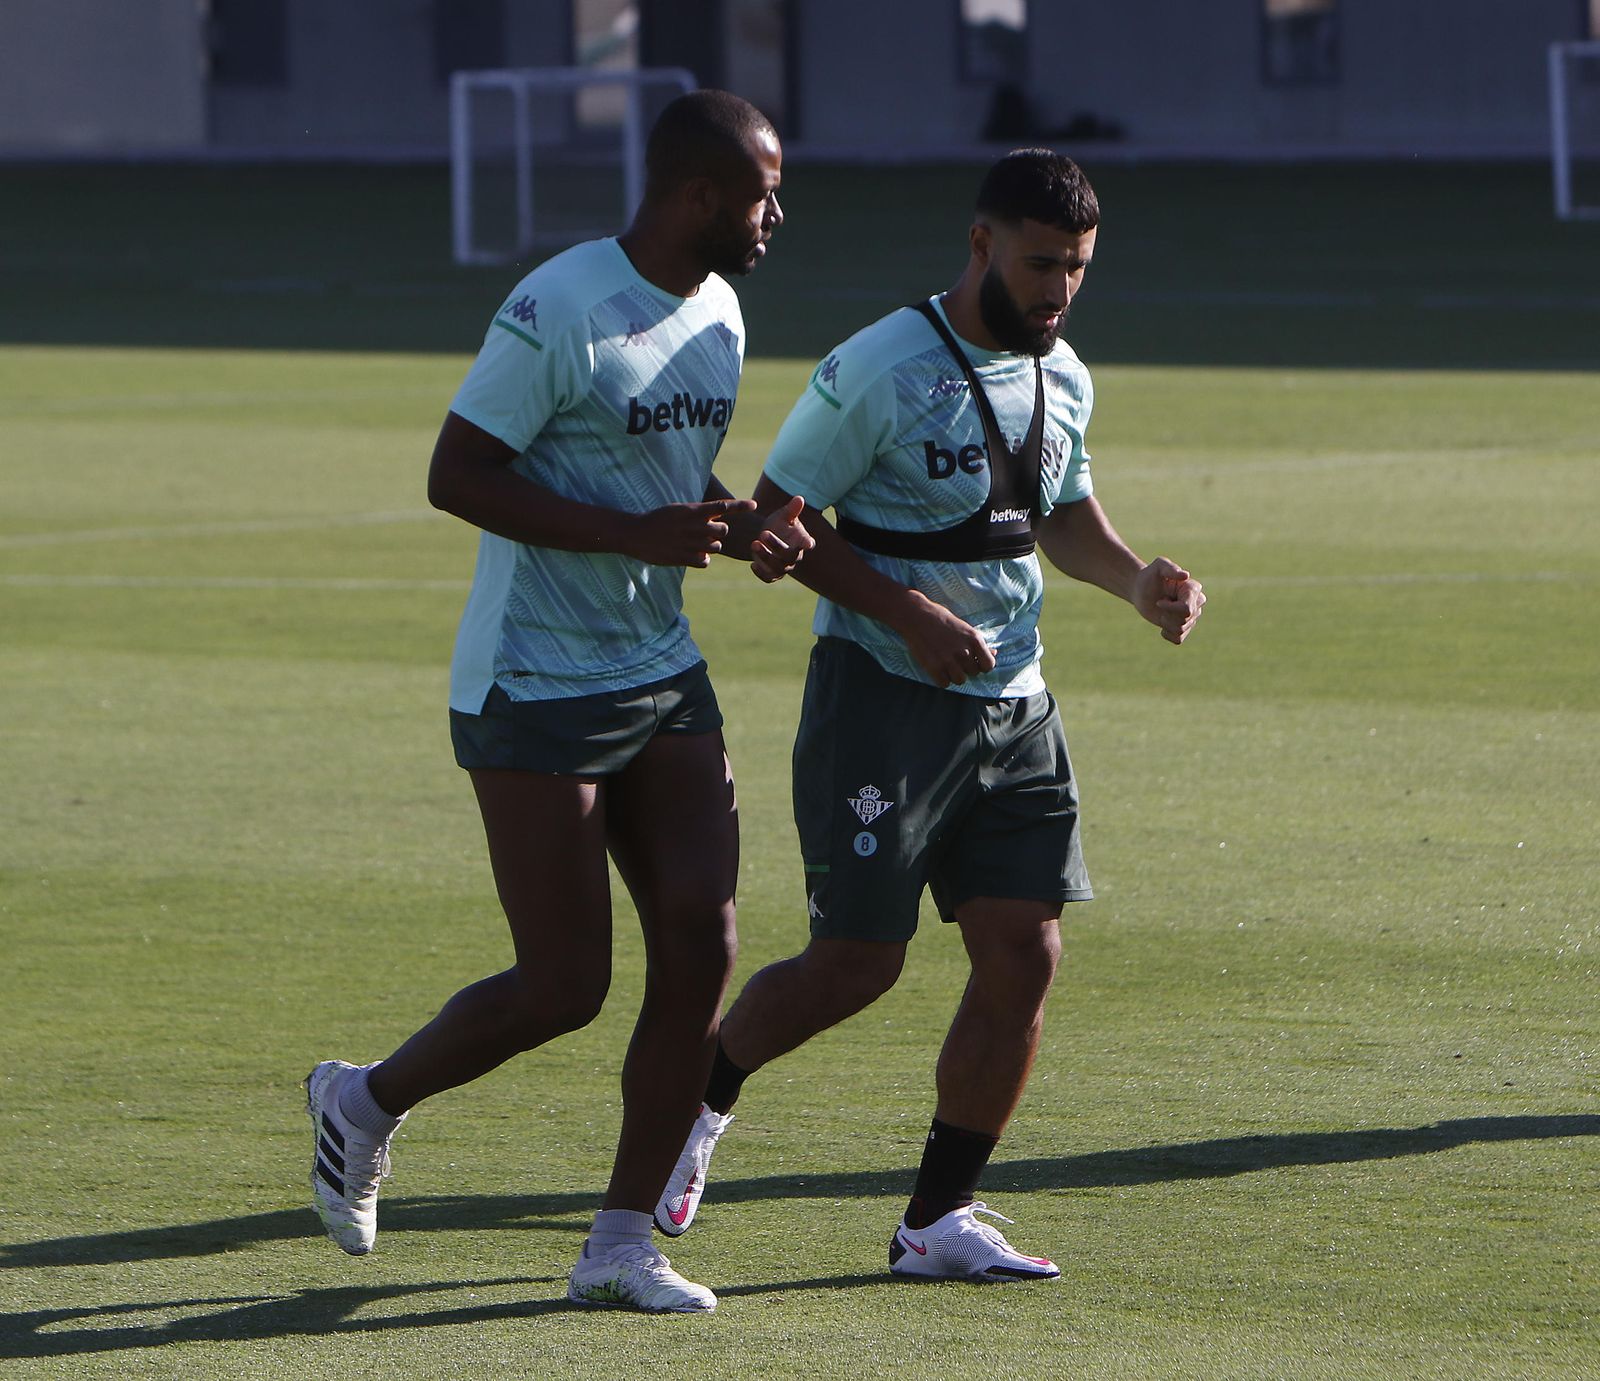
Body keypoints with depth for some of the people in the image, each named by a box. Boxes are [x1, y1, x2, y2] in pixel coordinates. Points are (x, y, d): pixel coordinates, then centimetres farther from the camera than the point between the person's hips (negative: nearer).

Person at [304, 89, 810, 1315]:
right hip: (537, 693, -8)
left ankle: (624, 1242, 5)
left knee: (701, 950, -3)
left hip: (665, 681, 8)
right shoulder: (559, 313, -18)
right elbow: (458, 477, -17)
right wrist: (637, 533, -25)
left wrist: (744, 529, 0)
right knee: (563, 988, -6)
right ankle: (367, 1101, 21)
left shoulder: (719, 318, 9)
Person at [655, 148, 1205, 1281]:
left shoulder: (1064, 380, 8)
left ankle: (937, 1221, 8)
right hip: (882, 694, -6)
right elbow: (778, 518, -11)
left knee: (1025, 955, -3)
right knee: (858, 965, -5)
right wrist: (908, 613, -20)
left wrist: (1138, 580, 5)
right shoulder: (881, 371, -14)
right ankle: (703, 1095, 24)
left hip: (1013, 707, 6)